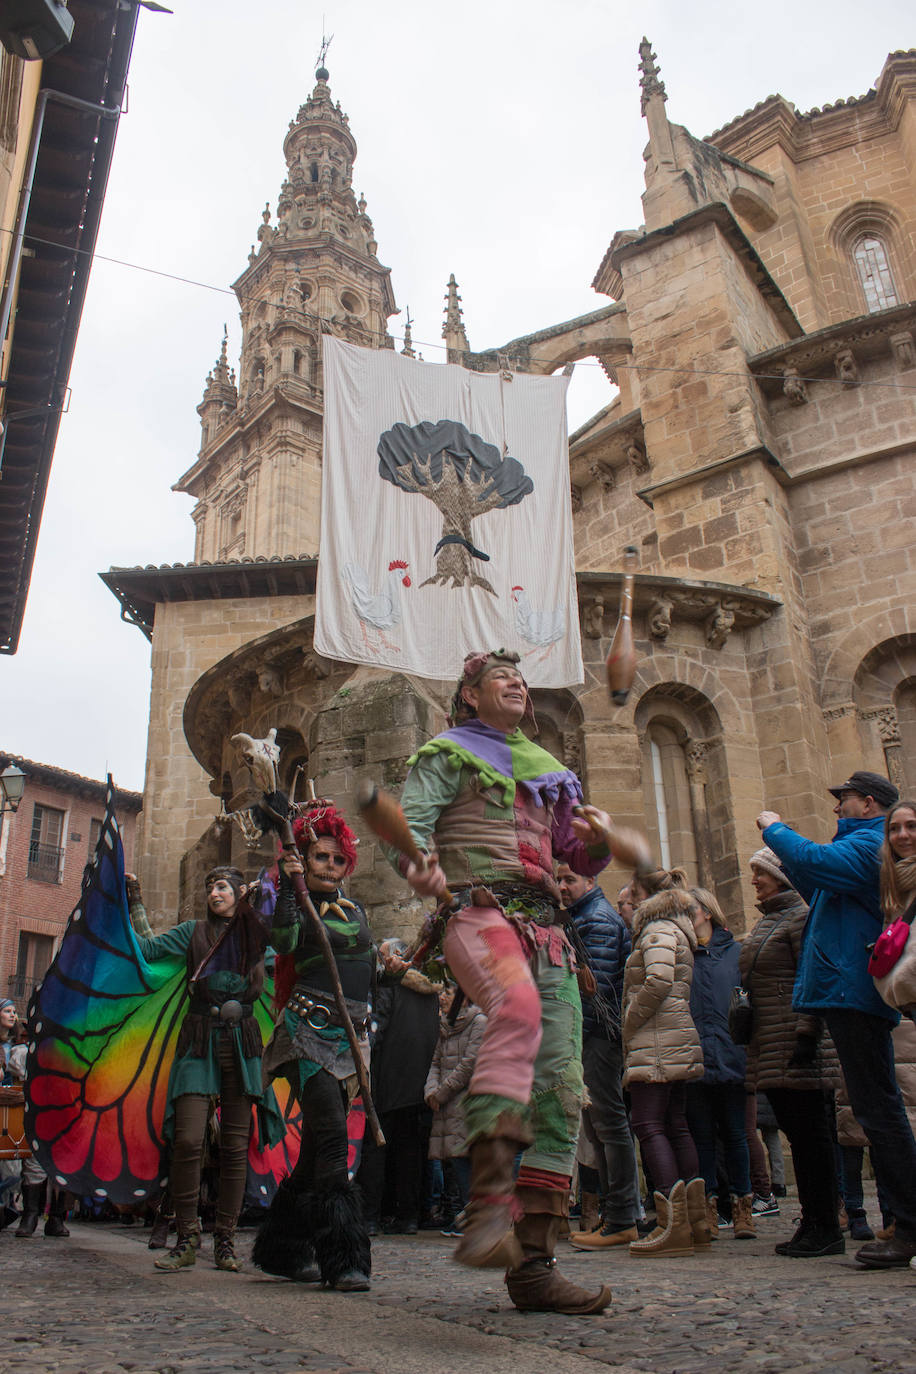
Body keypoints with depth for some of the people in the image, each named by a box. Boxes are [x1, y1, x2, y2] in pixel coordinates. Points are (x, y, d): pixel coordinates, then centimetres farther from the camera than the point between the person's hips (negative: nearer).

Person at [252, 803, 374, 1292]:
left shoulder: (354, 909, 18)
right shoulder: (295, 905, 3)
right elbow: (284, 942, -19)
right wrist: (287, 885, -21)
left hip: (349, 1035, 6)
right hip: (307, 1029, -6)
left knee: (318, 1144, 8)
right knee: (331, 1133, -18)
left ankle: (286, 1250, 22)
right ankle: (342, 1256, -16)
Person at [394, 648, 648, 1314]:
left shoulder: (545, 768, 28)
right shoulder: (449, 754, 11)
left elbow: (580, 861, 29)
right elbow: (410, 821, -4)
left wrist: (597, 839, 4)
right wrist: (421, 865, -27)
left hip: (548, 932, 7)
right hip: (481, 912, -6)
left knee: (560, 1090, -2)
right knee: (519, 1006, -39)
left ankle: (534, 1264, 4)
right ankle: (489, 1201, -43)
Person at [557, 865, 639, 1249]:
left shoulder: (597, 919, -10)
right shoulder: (580, 918, 21)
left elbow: (598, 983, -18)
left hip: (598, 1033, -10)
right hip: (591, 1034, 10)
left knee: (609, 1124, -6)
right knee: (596, 1125, 13)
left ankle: (620, 1221, -1)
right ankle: (614, 1214, 20)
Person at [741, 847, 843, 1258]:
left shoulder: (801, 916, -9)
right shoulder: (765, 922, 19)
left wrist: (806, 1035, -21)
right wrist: (743, 1017, 20)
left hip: (797, 1047, -9)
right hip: (770, 1050, 9)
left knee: (812, 1136, -3)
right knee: (797, 1135, 12)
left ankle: (827, 1229, 5)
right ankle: (812, 1224, 19)